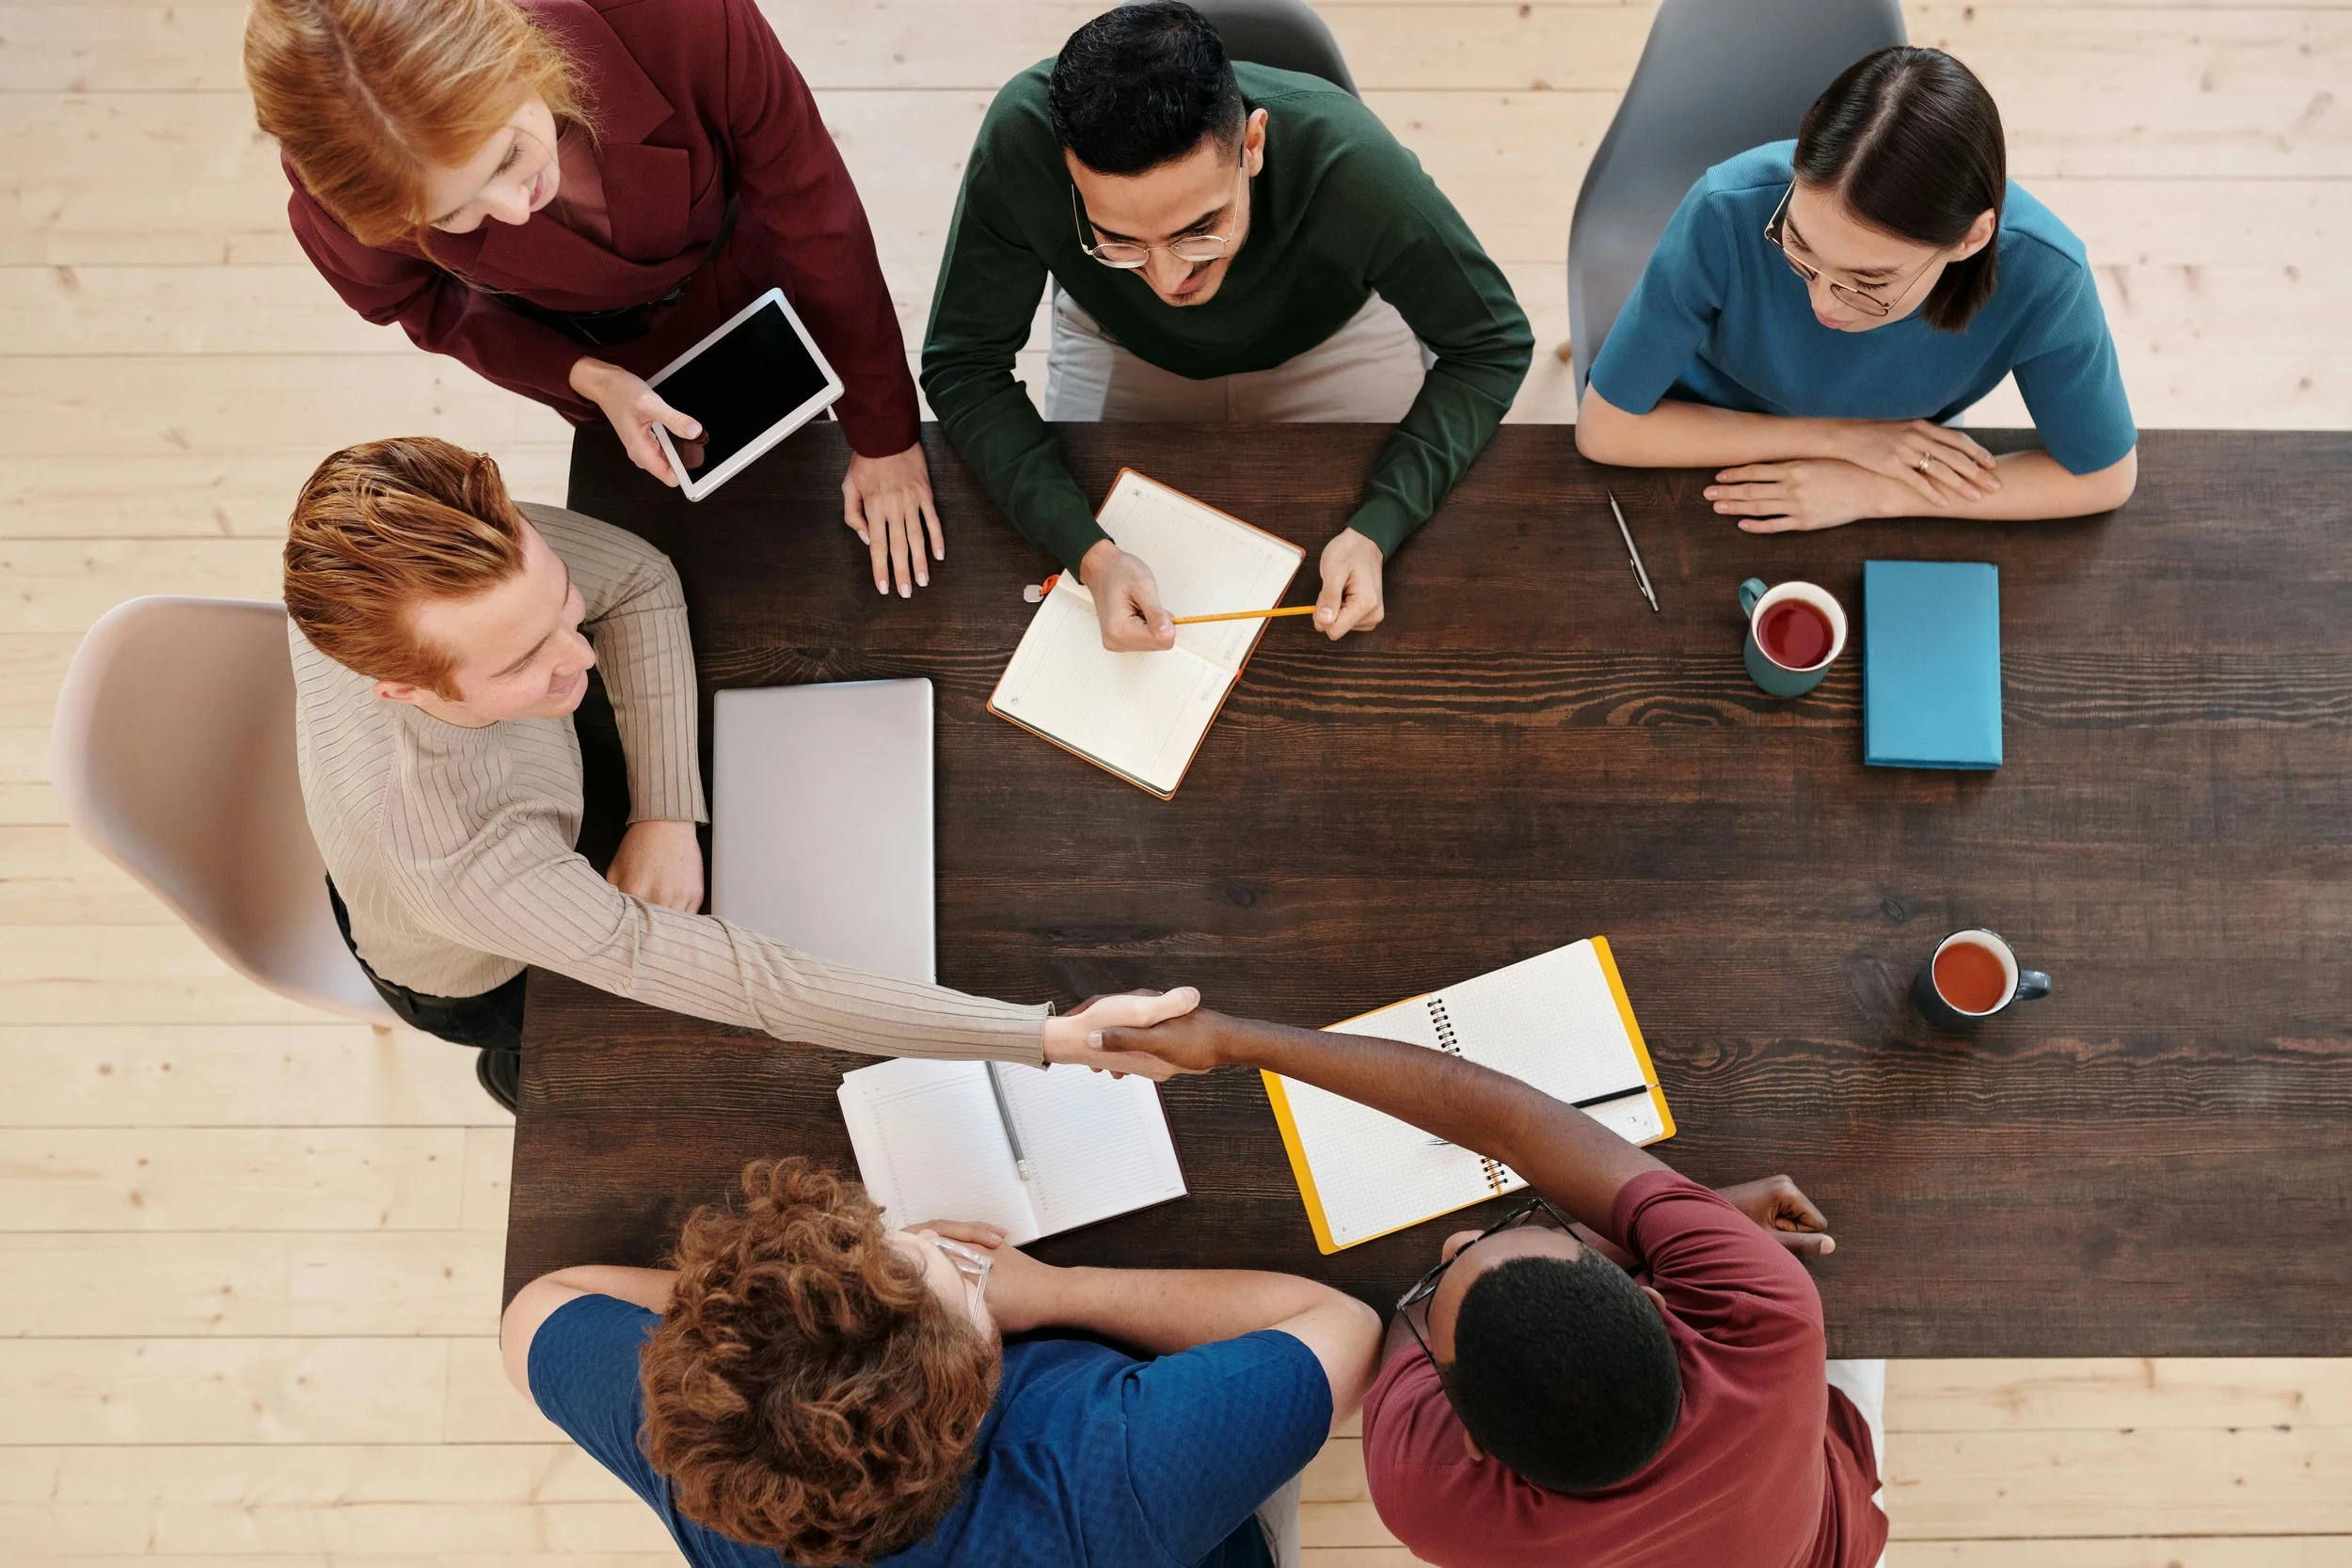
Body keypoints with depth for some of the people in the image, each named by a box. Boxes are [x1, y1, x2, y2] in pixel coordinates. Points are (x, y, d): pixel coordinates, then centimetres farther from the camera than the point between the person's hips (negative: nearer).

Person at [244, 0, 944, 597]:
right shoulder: (339, 184, -38)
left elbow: (819, 221, -28)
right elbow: (417, 302, -13)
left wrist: (883, 436, -18)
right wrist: (586, 379, -28)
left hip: (756, 290, 1)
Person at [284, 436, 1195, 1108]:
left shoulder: (452, 553, -36)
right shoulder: (469, 868, -51)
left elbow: (634, 579, -19)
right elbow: (747, 987, -47)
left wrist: (666, 812, -28)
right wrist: (1050, 1037, -48)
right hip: (480, 982, -4)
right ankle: (519, 1071, 40)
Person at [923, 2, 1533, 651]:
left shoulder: (1351, 165, -41)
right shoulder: (1021, 139, -41)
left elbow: (1492, 346, -25)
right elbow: (965, 364, -29)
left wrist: (1377, 530, -40)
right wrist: (1092, 554, -43)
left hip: (1332, 337, 0)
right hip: (1119, 345, 1)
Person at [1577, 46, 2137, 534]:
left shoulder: (2038, 274, -28)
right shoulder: (1728, 214, -32)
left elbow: (2103, 476, -13)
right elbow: (1605, 426, -22)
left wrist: (1872, 493, -22)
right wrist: (1842, 437, -24)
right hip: (1702, 480, -2)